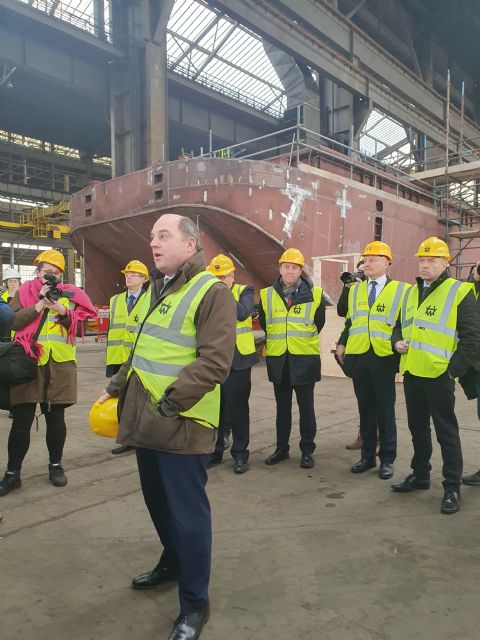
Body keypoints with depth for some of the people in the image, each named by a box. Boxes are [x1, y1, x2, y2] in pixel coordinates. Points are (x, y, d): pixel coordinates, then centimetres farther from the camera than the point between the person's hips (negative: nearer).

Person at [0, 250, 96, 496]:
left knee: (56, 417, 10)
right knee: (21, 420, 1)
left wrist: (63, 312, -15)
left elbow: (79, 325, 2)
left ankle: (56, 465, 26)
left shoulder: (69, 294, 10)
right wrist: (39, 305, -14)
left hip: (59, 364, 1)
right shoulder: (23, 292, 8)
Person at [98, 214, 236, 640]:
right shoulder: (158, 289, 15)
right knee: (158, 502, 23)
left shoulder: (212, 292, -13)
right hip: (145, 420, 8)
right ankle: (173, 562, 47)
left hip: (181, 425, -8)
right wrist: (117, 387, 17)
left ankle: (194, 604, 23)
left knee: (187, 513, 4)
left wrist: (170, 403, -24)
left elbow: (214, 361, -21)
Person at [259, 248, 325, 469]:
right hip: (277, 359, 3)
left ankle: (307, 450, 17)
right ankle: (281, 448, 25)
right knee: (282, 406, 13)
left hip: (305, 359, -2)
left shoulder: (314, 294, -3)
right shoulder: (267, 295, 3)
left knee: (306, 406, 5)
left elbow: (319, 324, 8)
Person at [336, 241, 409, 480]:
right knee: (365, 408, 11)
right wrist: (342, 343, 6)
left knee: (385, 409, 5)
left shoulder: (401, 289, 0)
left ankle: (387, 459, 18)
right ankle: (368, 456, 23)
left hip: (383, 358, -4)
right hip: (358, 357, 4)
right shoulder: (355, 290, 13)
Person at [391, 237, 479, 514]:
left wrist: (455, 369, -14)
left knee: (446, 431, 2)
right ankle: (420, 475, 32)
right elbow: (400, 325, 24)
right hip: (411, 372, 7)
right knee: (418, 427, 17)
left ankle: (452, 488, 14)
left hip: (438, 374, -7)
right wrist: (397, 341, 2)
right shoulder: (411, 293, 14)